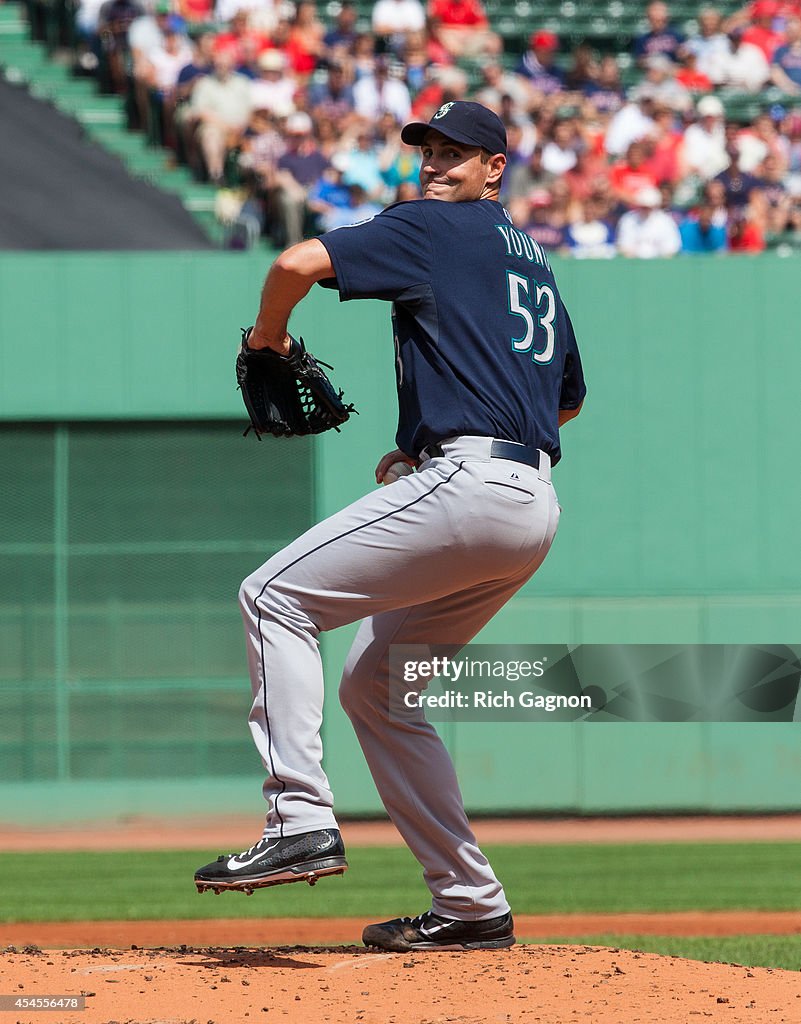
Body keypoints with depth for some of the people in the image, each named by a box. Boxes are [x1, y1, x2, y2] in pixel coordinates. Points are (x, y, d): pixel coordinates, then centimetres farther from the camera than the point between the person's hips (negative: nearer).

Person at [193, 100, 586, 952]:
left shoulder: (430, 229, 1)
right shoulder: (532, 260, 27)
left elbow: (301, 262, -13)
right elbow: (569, 395, 37)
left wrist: (268, 332, 8)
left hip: (467, 483, -9)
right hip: (534, 505, 9)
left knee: (277, 597, -7)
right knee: (375, 683, 15)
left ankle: (303, 819, -19)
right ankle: (471, 906, 12)